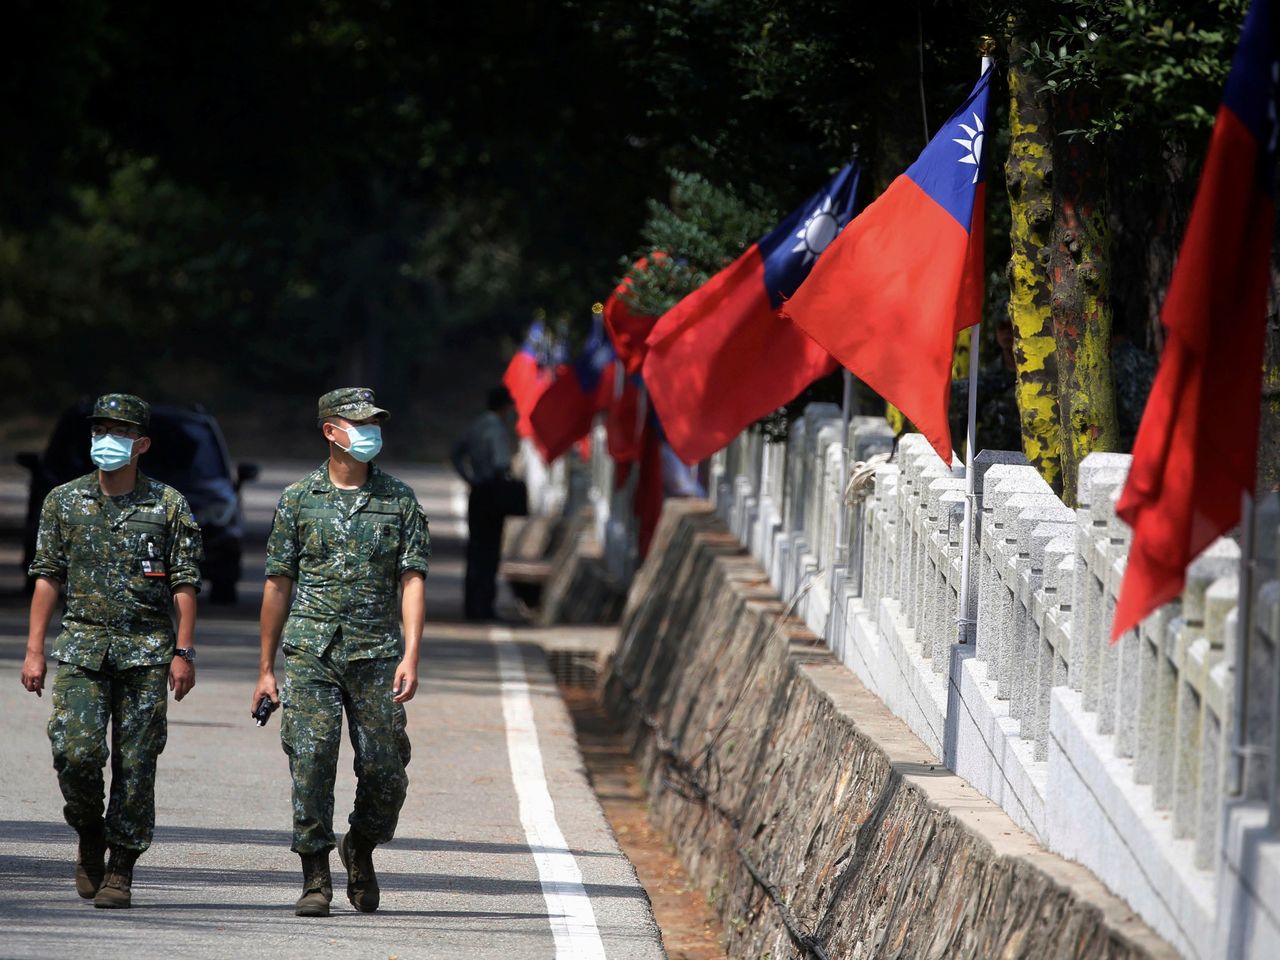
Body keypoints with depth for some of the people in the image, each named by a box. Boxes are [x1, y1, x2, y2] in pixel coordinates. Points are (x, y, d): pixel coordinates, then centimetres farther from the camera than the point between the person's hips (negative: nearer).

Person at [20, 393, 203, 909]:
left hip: (147, 652, -1)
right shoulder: (64, 501, 7)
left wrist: (183, 653, -7)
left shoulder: (168, 506, 2)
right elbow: (47, 576, 8)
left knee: (135, 765, -2)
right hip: (81, 648, 1)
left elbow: (184, 584, 1)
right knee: (75, 752, -14)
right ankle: (89, 836, 13)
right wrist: (34, 650, 2)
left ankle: (120, 871, 6)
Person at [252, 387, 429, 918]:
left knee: (384, 770, 0)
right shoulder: (298, 499, 7)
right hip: (309, 652, -1)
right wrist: (265, 669, 8)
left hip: (376, 654, 1)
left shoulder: (399, 500, 7)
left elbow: (412, 580, 2)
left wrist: (411, 655, -11)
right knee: (311, 758, -12)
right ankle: (315, 878, -4)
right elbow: (277, 584, 10)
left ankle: (361, 849, 28)